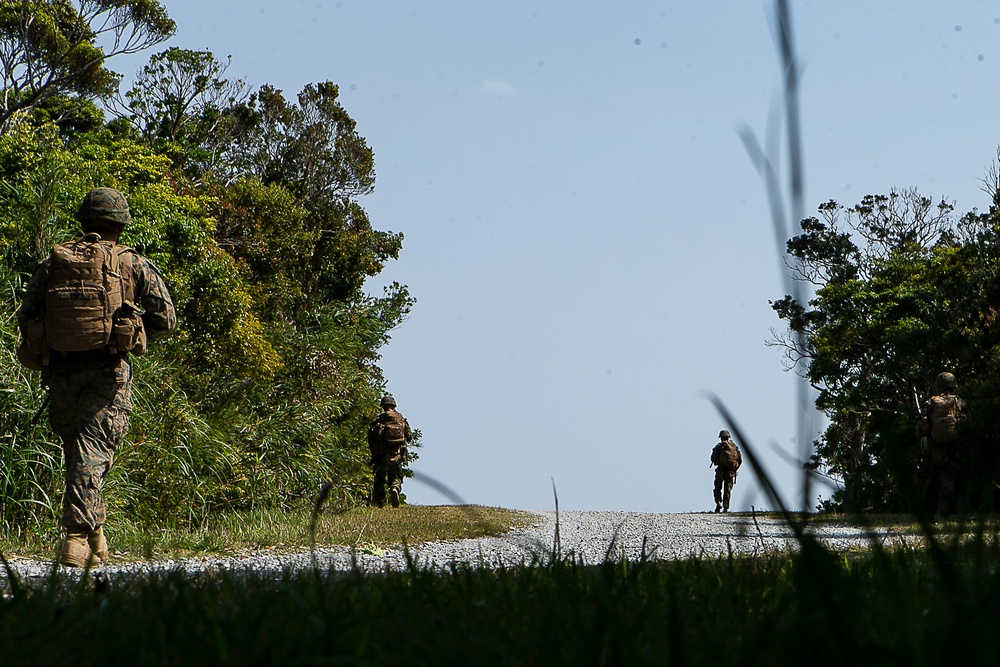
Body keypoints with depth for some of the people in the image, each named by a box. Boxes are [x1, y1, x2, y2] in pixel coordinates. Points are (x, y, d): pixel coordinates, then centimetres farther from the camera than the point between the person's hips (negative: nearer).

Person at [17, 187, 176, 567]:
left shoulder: (51, 263, 8)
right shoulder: (133, 264, 2)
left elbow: (25, 317, 2)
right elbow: (165, 319, 1)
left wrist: (39, 357, 15)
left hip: (60, 370, 3)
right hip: (108, 370, -3)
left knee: (76, 450, 16)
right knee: (92, 453, -5)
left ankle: (95, 535, 19)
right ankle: (77, 536, -18)